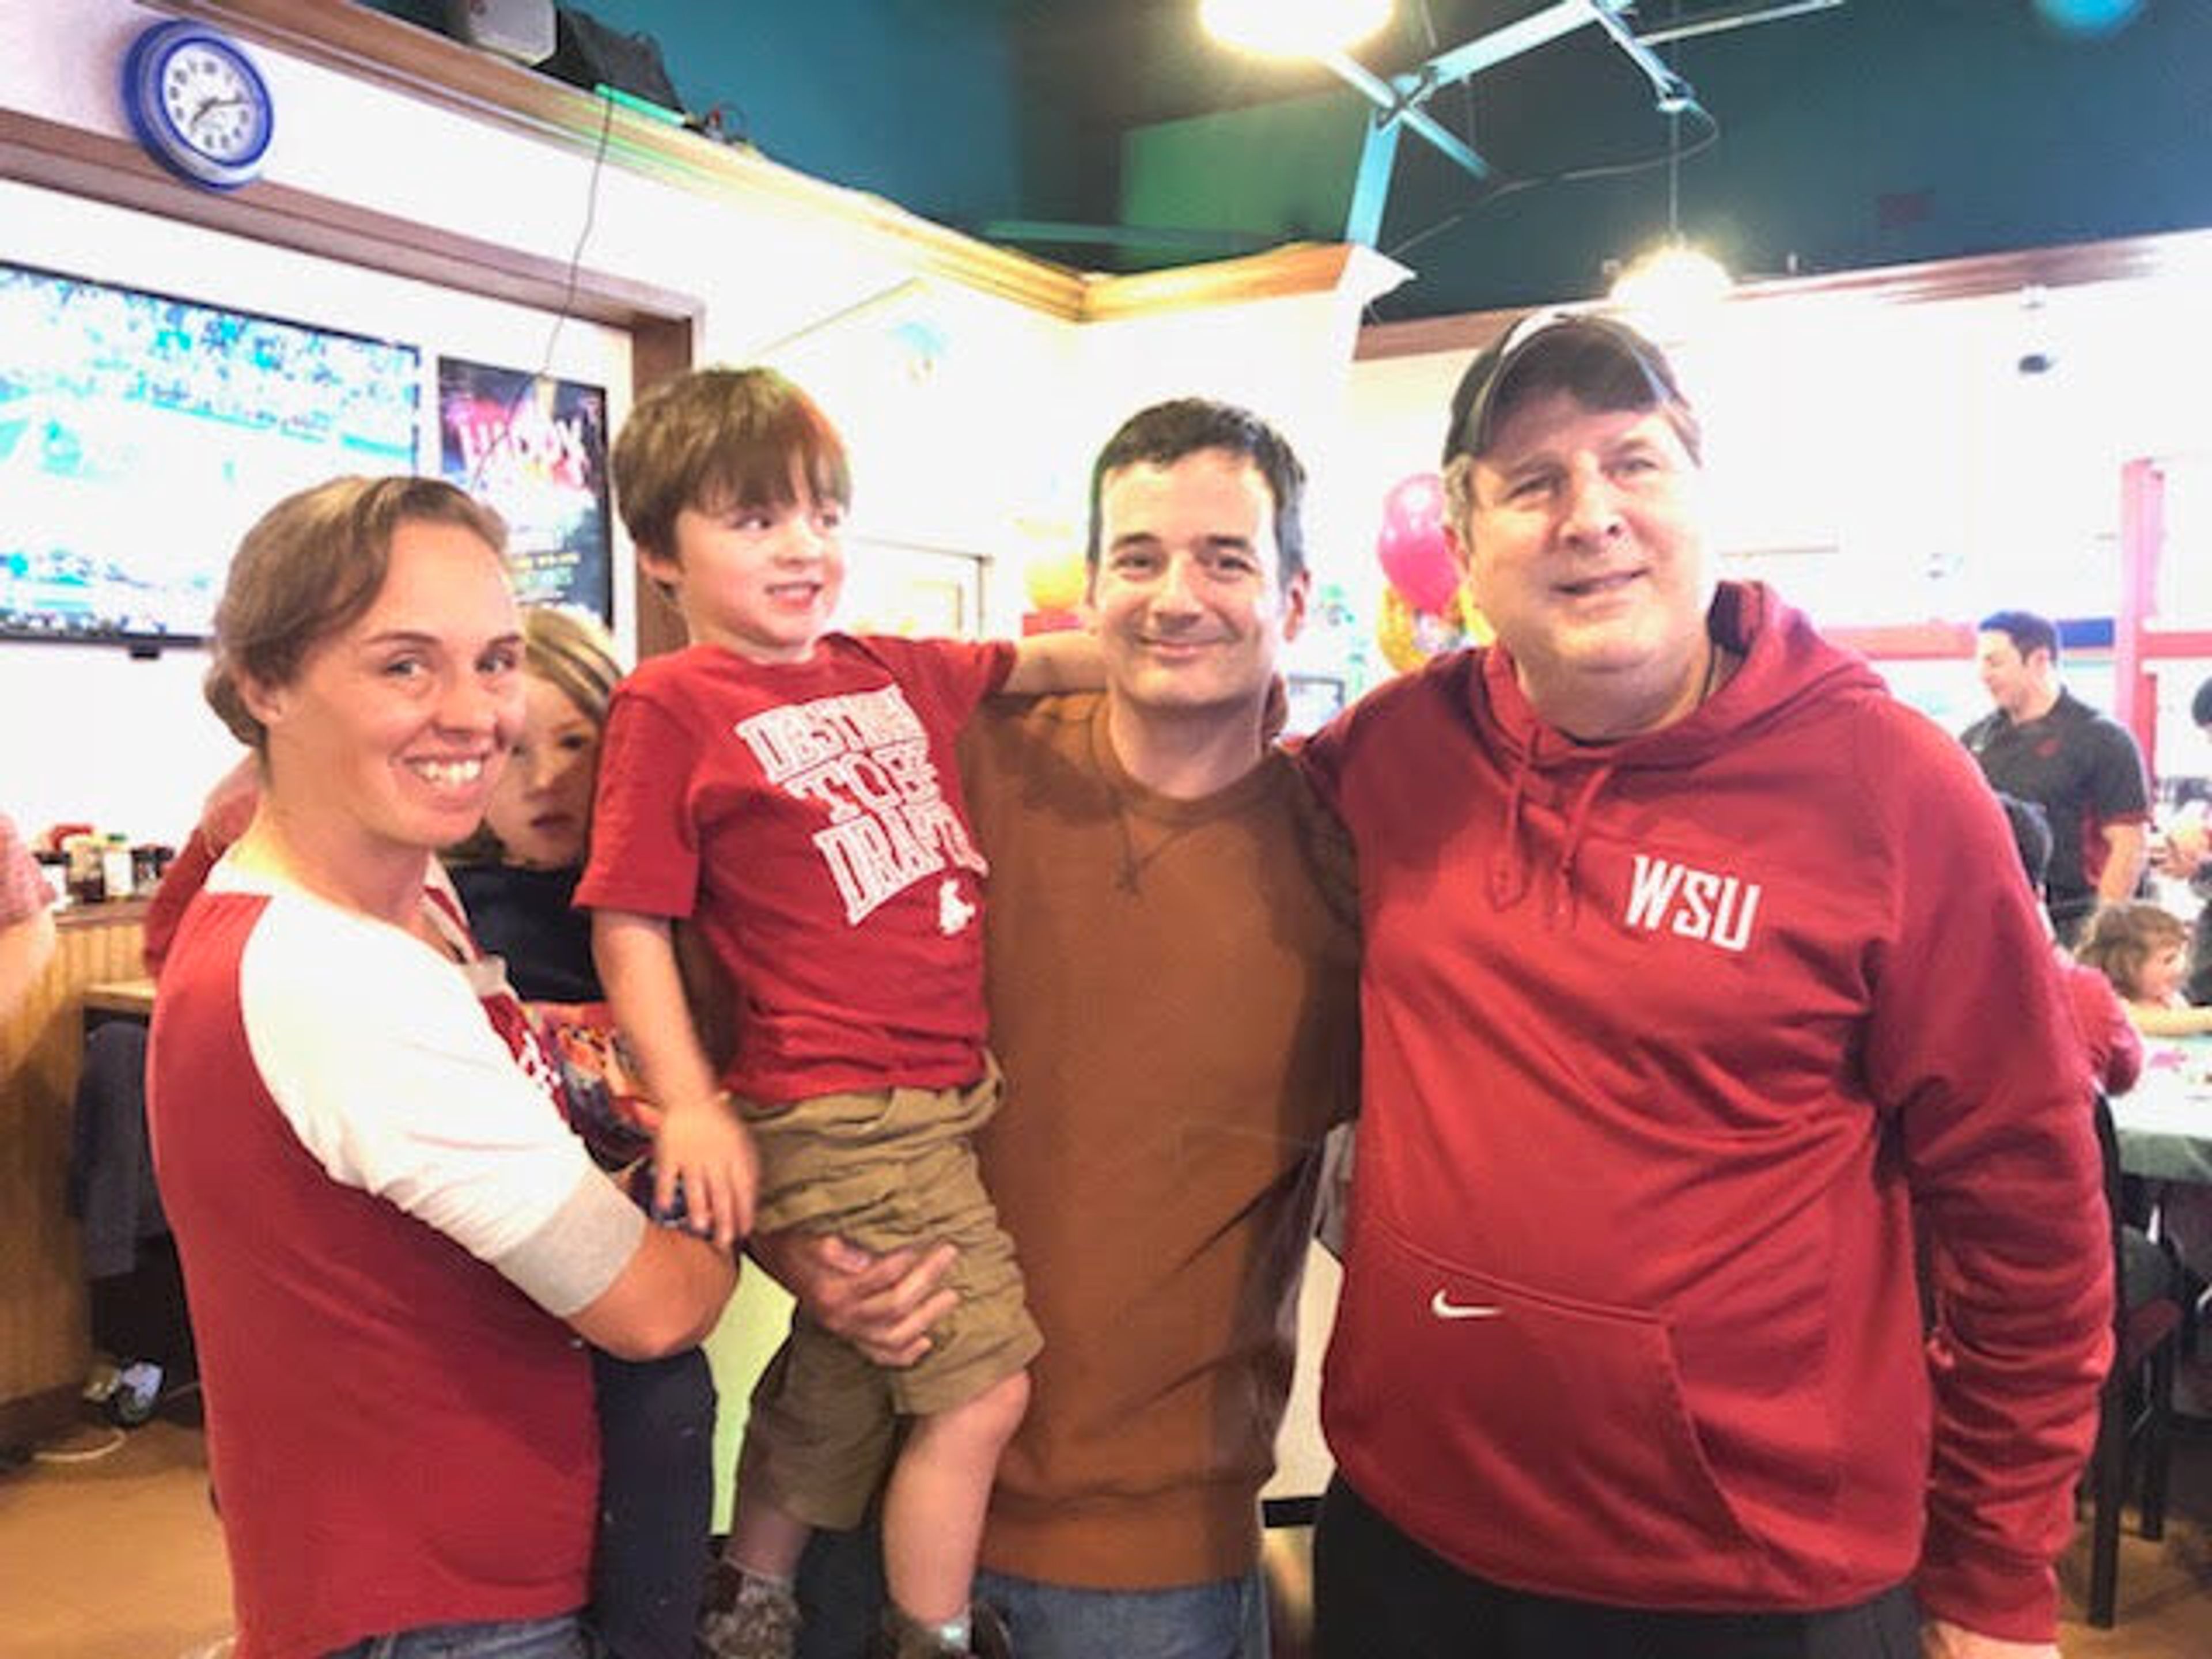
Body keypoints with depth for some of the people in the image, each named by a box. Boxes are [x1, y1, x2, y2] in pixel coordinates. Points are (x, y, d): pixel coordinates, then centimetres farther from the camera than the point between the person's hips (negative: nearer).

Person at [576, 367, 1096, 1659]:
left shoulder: (892, 671, 10)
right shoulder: (672, 704, -8)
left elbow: (1041, 664, 22)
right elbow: (630, 928, -10)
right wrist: (691, 1109, -16)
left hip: (949, 1094, 7)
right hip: (839, 1114, -7)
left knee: (837, 1385, 21)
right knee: (982, 1381, -3)